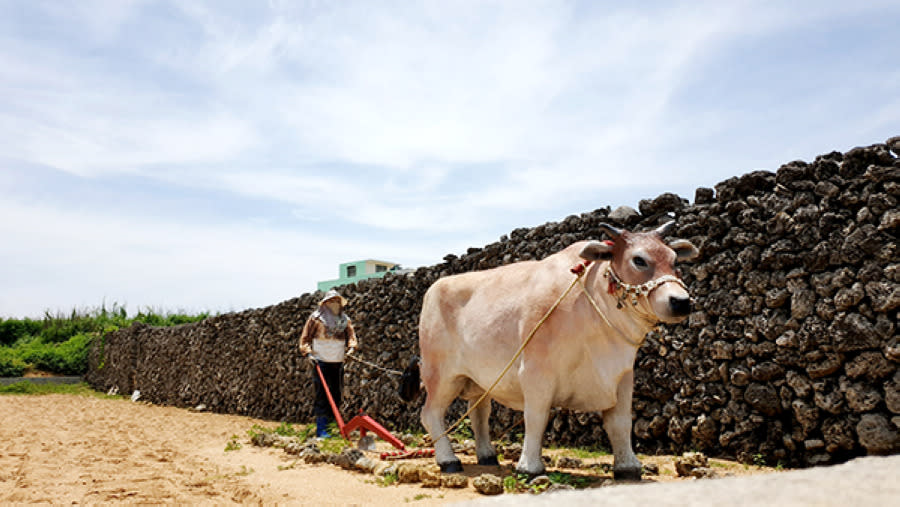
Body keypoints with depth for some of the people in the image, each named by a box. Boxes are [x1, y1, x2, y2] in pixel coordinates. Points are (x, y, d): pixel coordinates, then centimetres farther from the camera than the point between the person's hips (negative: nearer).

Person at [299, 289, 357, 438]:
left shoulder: (344, 319, 12)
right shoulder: (316, 318, -1)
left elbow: (351, 335, 14)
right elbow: (305, 338, 2)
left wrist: (351, 347, -7)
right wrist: (308, 353, -11)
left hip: (338, 363, 5)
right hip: (321, 362, -5)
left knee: (336, 396, 7)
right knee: (322, 396, -8)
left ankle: (330, 424, 17)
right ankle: (320, 429, -4)